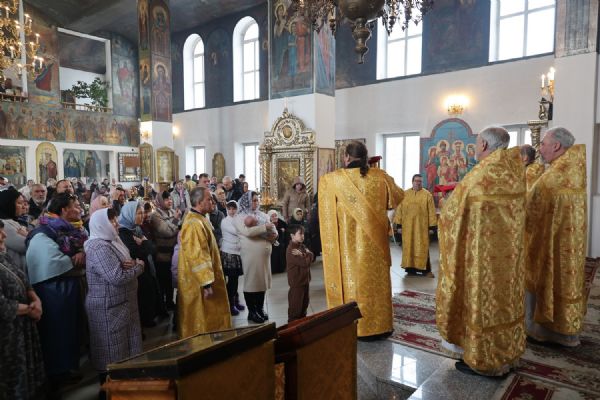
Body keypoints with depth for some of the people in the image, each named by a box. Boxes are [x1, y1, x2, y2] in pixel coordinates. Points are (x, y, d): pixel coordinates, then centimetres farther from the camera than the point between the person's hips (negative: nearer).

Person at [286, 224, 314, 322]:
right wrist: (306, 255, -7)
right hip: (296, 282, -9)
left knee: (305, 303, 20)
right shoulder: (291, 250, -21)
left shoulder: (302, 246, 9)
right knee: (295, 305, 1)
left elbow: (312, 257, -3)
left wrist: (303, 255, -20)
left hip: (305, 280, 9)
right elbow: (305, 262, -26)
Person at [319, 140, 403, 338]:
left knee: (350, 281, 9)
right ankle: (379, 325, 25)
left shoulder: (331, 180, -10)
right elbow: (398, 197, 14)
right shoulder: (380, 176, -3)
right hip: (374, 242, 2)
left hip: (348, 244, -2)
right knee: (376, 282, 14)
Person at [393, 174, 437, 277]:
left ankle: (426, 269, 8)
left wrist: (431, 226, -5)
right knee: (408, 247, 6)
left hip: (421, 226, -2)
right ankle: (410, 268, 16)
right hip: (407, 226, 2)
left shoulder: (427, 194, 1)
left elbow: (431, 211, -1)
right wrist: (399, 224, 1)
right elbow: (400, 209, 5)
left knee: (422, 248, 0)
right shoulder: (404, 194, 5)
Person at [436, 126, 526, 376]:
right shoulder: (515, 173, 1)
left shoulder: (475, 179, -21)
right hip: (507, 252, 7)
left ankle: (484, 360, 18)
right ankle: (506, 353, 31)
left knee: (481, 299, 5)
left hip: (481, 254, -7)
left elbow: (450, 216, -10)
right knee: (504, 298, 17)